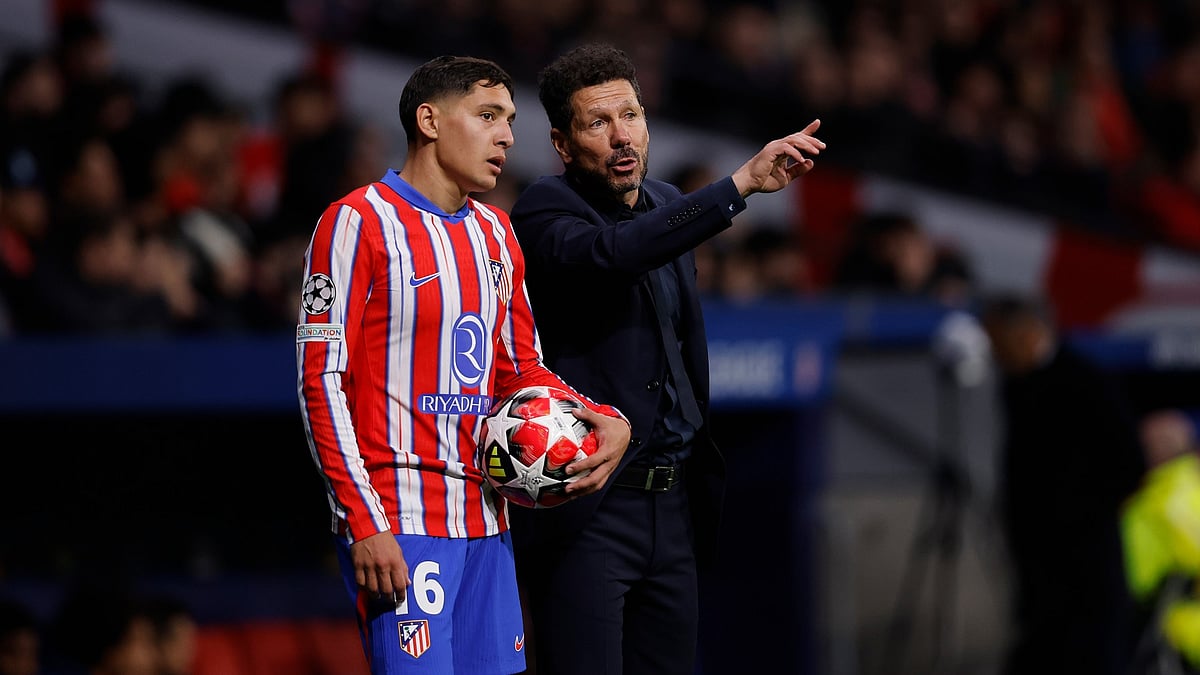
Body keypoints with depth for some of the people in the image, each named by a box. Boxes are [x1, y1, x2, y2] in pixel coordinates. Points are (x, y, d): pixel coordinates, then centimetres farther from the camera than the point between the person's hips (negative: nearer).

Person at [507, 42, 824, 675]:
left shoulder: (664, 205, 14)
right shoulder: (544, 213, -9)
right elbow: (609, 254, -32)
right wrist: (740, 184, -36)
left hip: (671, 503, 7)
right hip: (587, 515, -7)